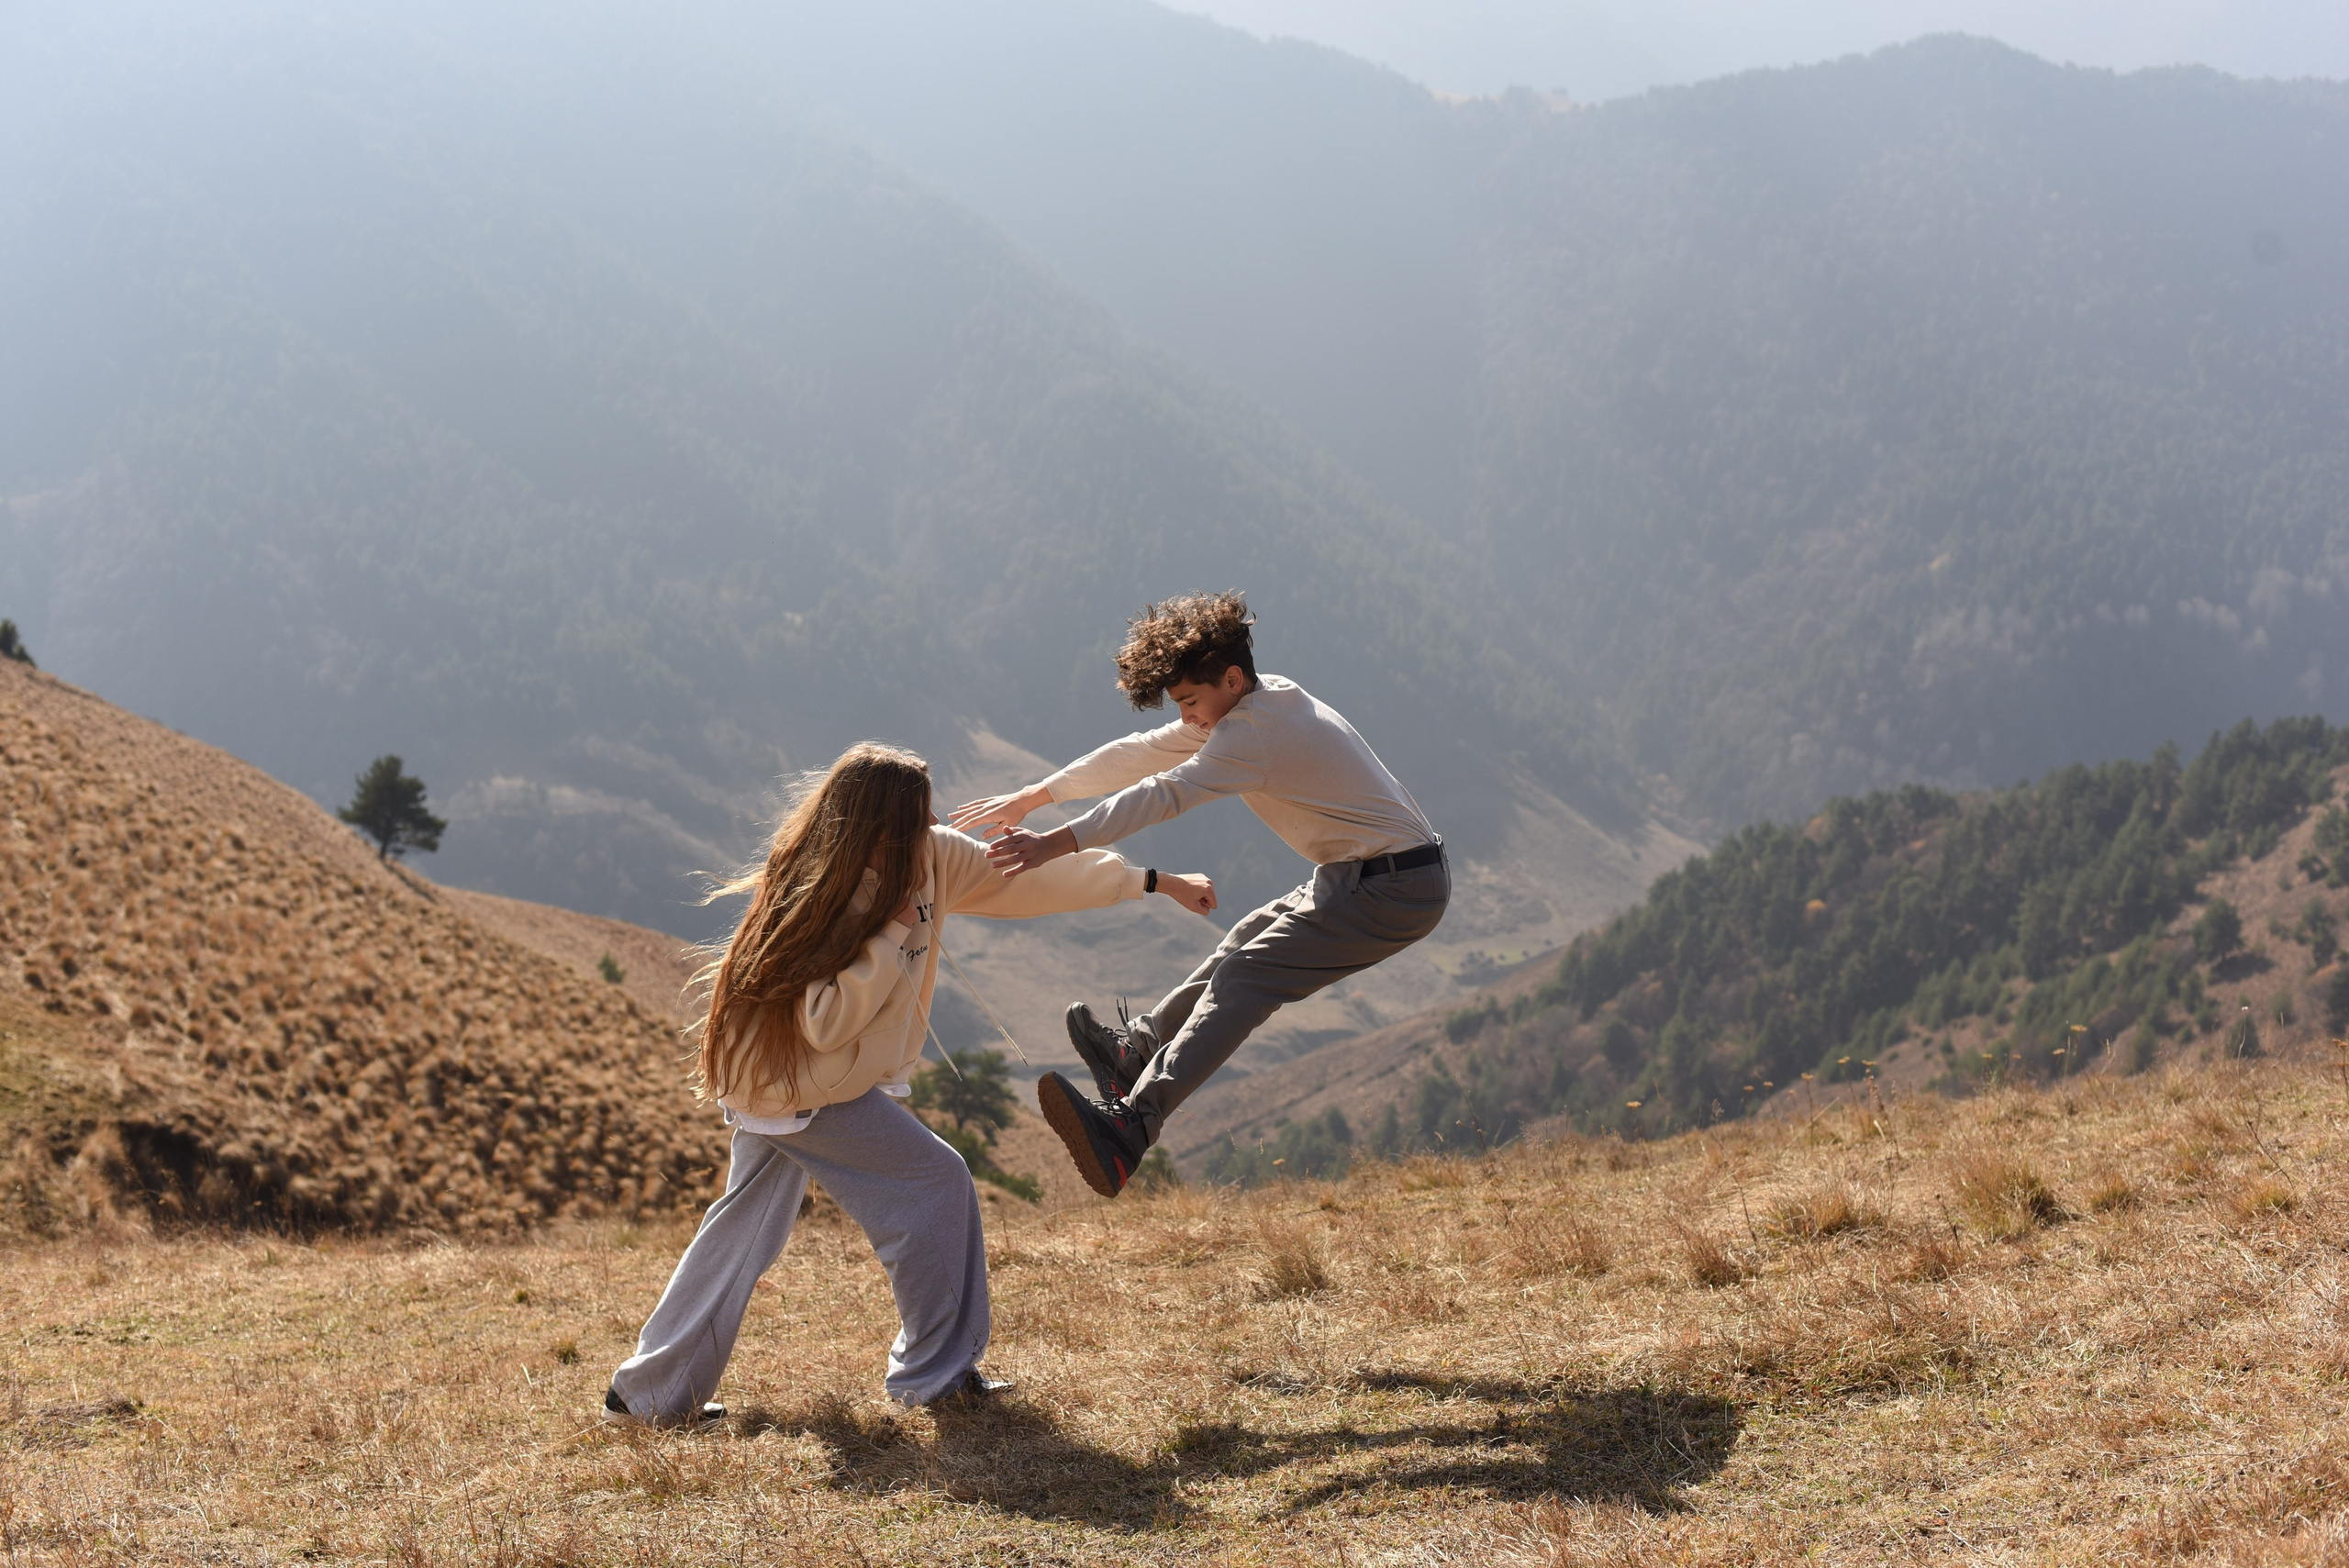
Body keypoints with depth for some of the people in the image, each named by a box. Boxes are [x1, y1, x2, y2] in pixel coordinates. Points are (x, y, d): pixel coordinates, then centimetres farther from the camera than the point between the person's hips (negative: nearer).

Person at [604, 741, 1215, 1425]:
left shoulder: (930, 860, -2)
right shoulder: (830, 901, -24)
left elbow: (1030, 876, 4)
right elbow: (826, 1023, -27)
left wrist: (1154, 882, 6)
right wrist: (890, 936, -28)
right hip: (805, 1090, -8)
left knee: (746, 1227, 13)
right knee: (937, 1182, -3)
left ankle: (650, 1392, 19)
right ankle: (937, 1370, 7)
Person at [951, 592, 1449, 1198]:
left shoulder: (1256, 731, -20)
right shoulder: (1260, 700, 11)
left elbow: (1165, 793, -33)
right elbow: (1141, 755, 13)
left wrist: (1056, 844, -40)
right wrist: (1030, 798, 11)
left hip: (1392, 891, -10)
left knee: (1243, 983, -19)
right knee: (1251, 941, 22)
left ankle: (1128, 1130, -30)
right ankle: (1139, 1050, 34)